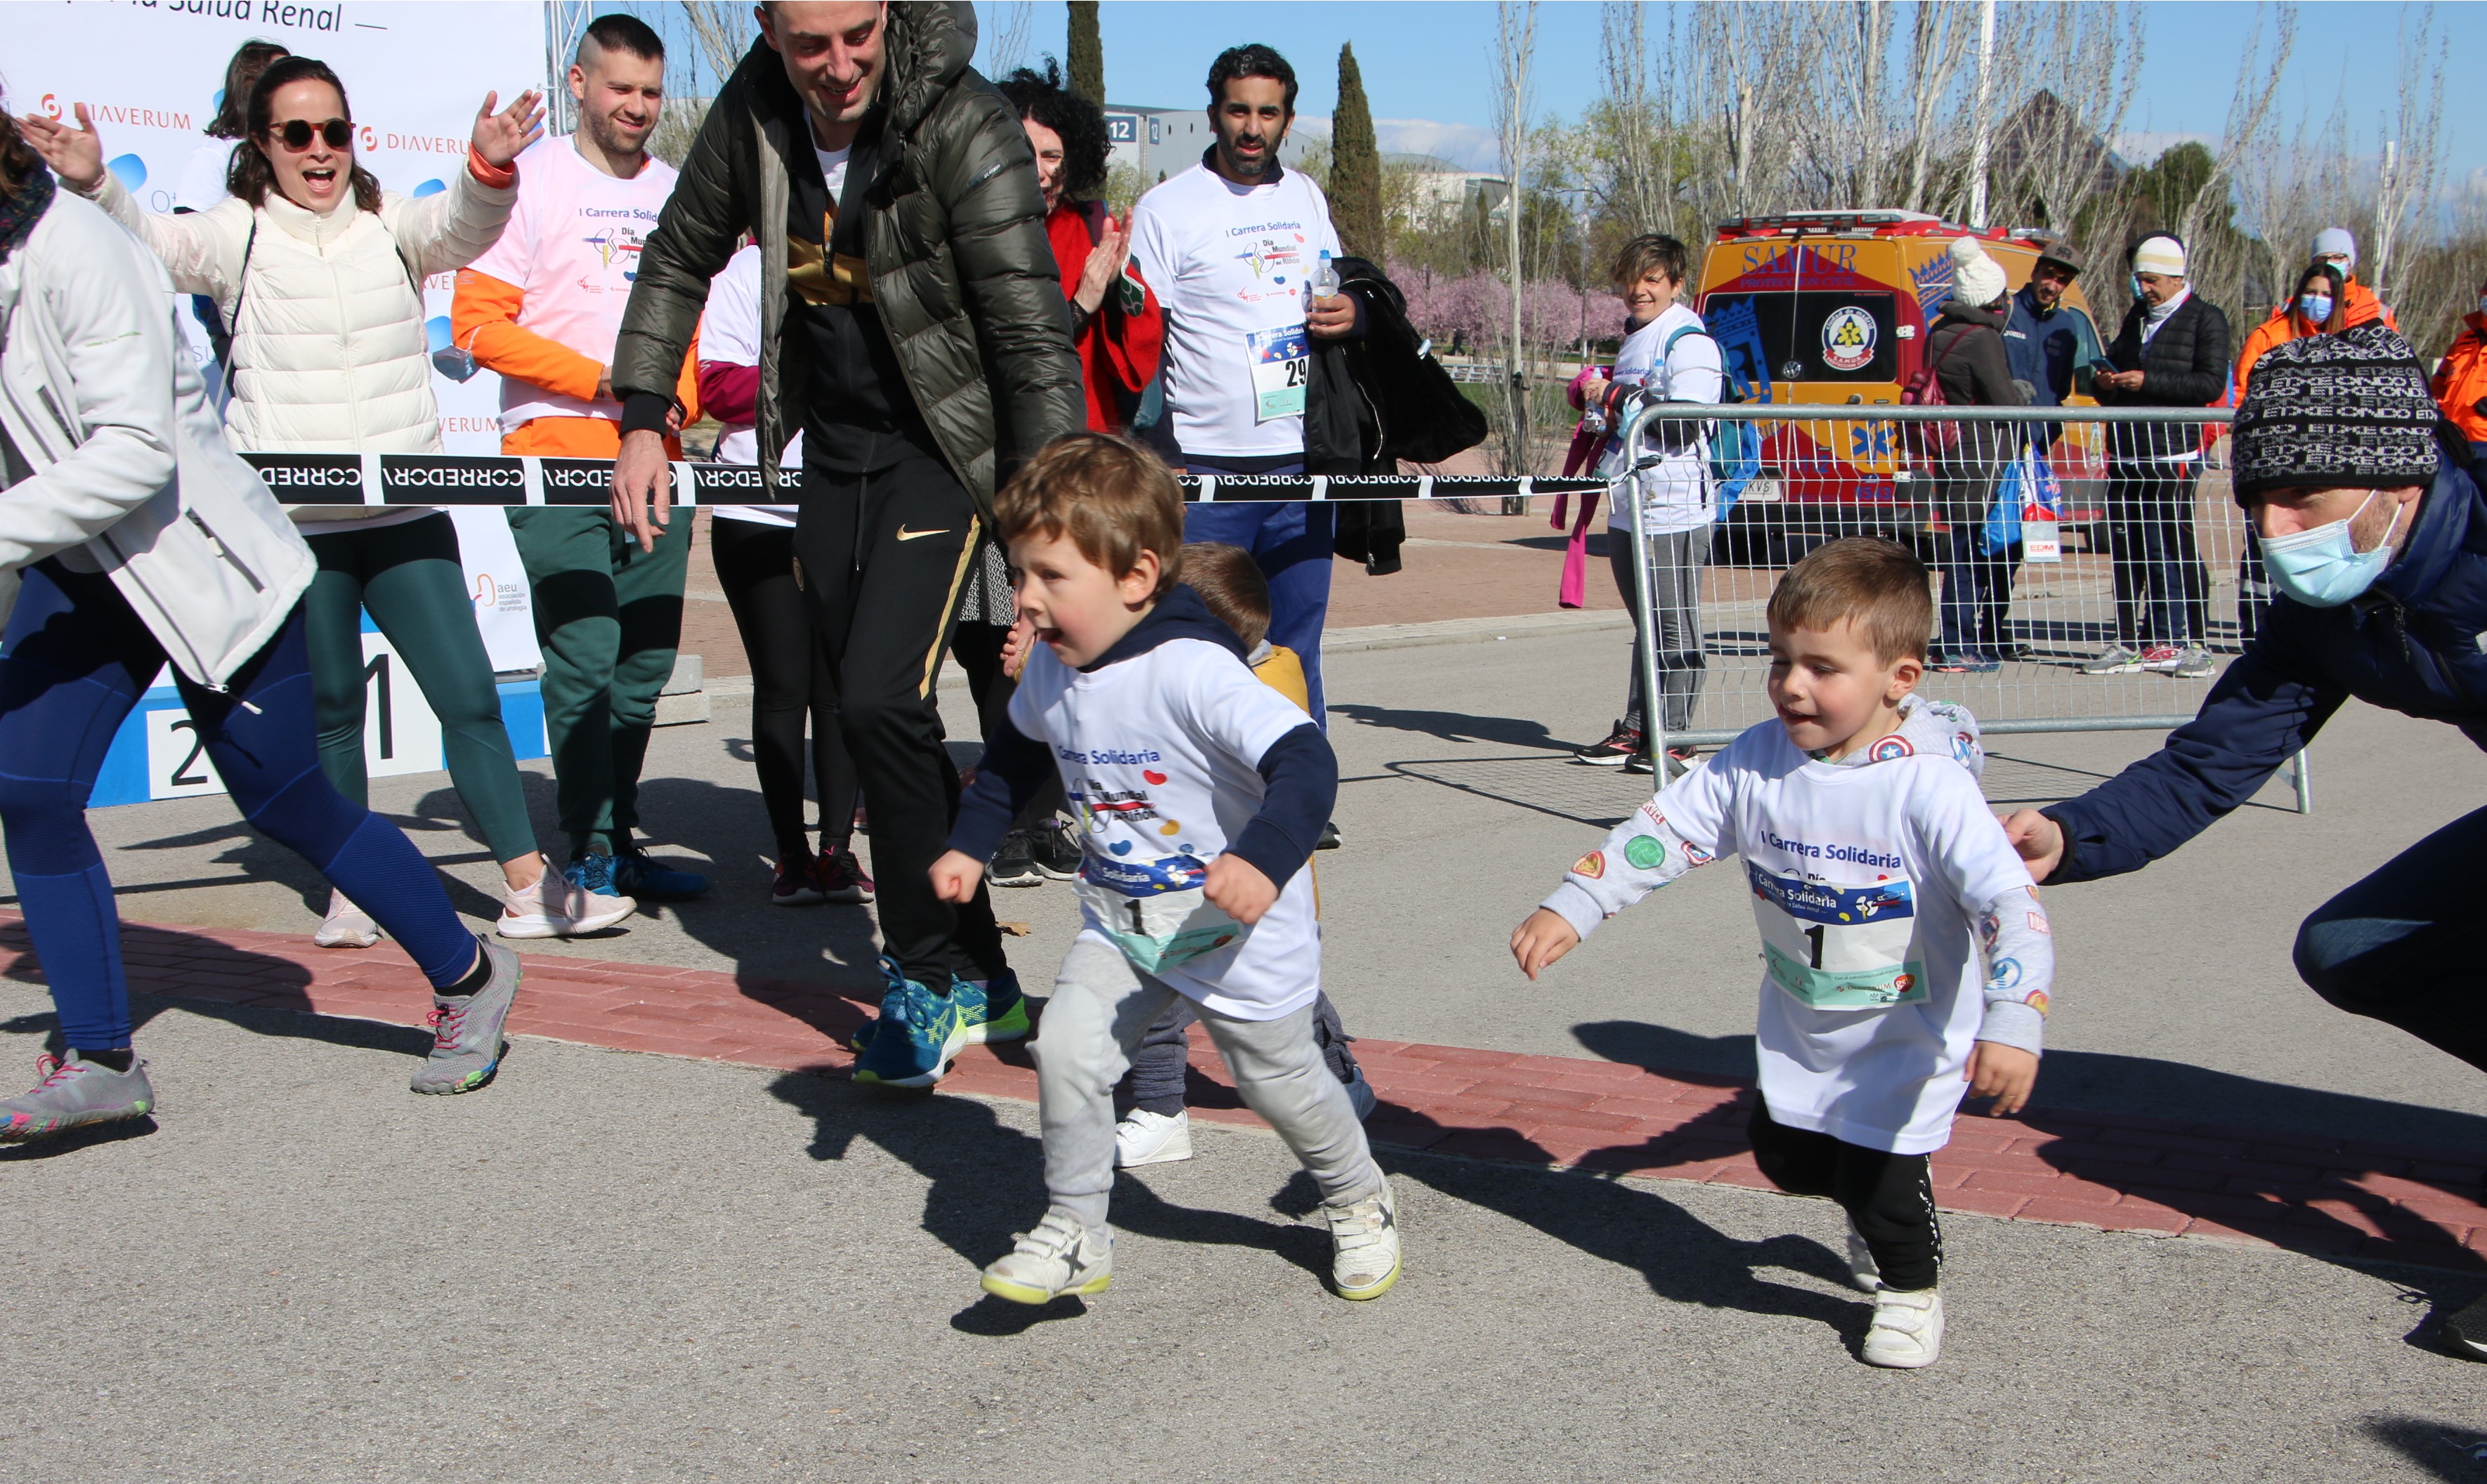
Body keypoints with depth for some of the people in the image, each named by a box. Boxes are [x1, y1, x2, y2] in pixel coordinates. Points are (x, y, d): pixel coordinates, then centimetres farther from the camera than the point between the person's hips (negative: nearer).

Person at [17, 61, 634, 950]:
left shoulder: (392, 226, 6)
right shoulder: (238, 235, 3)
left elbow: (463, 227, -12)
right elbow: (155, 245, -13)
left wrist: (488, 169, -35)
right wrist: (94, 185, -34)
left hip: (407, 517, 1)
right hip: (294, 527, -1)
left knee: (470, 698, 0)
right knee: (329, 708, 8)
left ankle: (529, 890, 5)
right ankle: (350, 893, 21)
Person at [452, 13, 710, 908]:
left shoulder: (676, 192, 15)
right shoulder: (530, 181, -1)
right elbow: (478, 322, -7)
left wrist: (681, 398, 1)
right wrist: (600, 380, -12)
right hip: (558, 459, -5)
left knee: (645, 667, 8)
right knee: (583, 664, -9)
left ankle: (620, 841, 18)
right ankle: (590, 851, -1)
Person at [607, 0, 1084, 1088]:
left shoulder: (964, 128, -21)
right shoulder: (753, 110, -5)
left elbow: (1033, 336, -22)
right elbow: (679, 260, 11)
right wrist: (642, 420, 4)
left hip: (941, 447, -6)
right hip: (829, 449, 6)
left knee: (879, 701, -18)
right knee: (867, 718, 7)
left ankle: (929, 979, 0)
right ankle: (980, 979, 20)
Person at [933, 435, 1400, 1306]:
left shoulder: (1192, 670, -30)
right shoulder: (1053, 670, -4)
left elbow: (1306, 761, -39)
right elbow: (1017, 755, 18)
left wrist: (1264, 859, -52)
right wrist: (970, 843, 19)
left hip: (1238, 935, -6)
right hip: (1118, 927, 6)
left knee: (1280, 1079, 11)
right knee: (1066, 1049, -12)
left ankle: (1360, 1202, 40)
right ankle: (1074, 1234, 5)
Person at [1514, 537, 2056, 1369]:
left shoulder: (1928, 785, -27)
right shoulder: (1756, 762, -12)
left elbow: (2009, 902, -31)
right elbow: (1662, 831, -8)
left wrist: (2013, 1024, -42)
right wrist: (1571, 908, -15)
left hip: (1908, 1038, -5)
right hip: (1799, 1030, 6)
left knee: (1879, 1173, -5)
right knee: (1784, 1156, 16)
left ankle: (1911, 1288, 29)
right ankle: (1873, 1213, 50)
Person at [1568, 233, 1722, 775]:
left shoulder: (1689, 341, -10)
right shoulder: (1633, 338, 20)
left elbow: (1686, 422, -22)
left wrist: (1616, 396, -15)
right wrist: (1593, 393, 13)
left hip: (1673, 510, -9)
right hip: (1628, 506, 9)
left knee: (1673, 627, -5)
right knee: (1646, 623, 14)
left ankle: (1674, 740, -1)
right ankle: (1637, 731, 20)